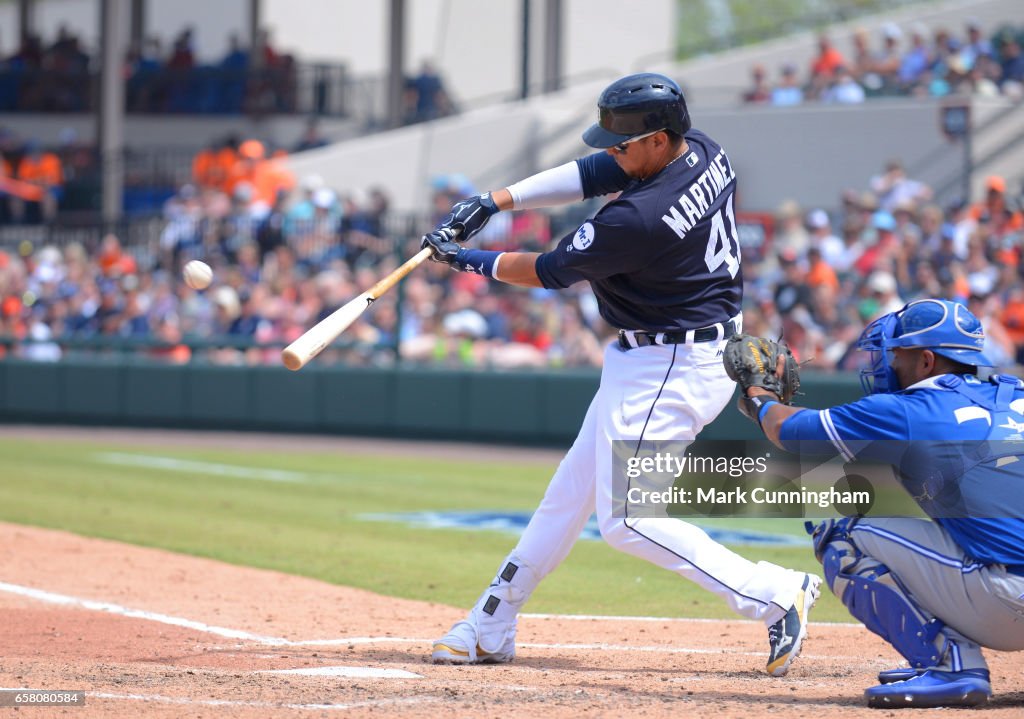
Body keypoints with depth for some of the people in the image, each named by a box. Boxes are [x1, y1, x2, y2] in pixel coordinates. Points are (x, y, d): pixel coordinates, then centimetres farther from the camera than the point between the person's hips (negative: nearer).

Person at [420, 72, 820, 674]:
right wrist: (496, 201, 1)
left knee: (626, 519, -8)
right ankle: (492, 627, 26)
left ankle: (775, 595, -8)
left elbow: (549, 273, -12)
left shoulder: (640, 218, -28)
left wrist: (472, 261, 3)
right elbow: (591, 175, 8)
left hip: (669, 370, -11)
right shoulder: (706, 153, -2)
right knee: (571, 490, 16)